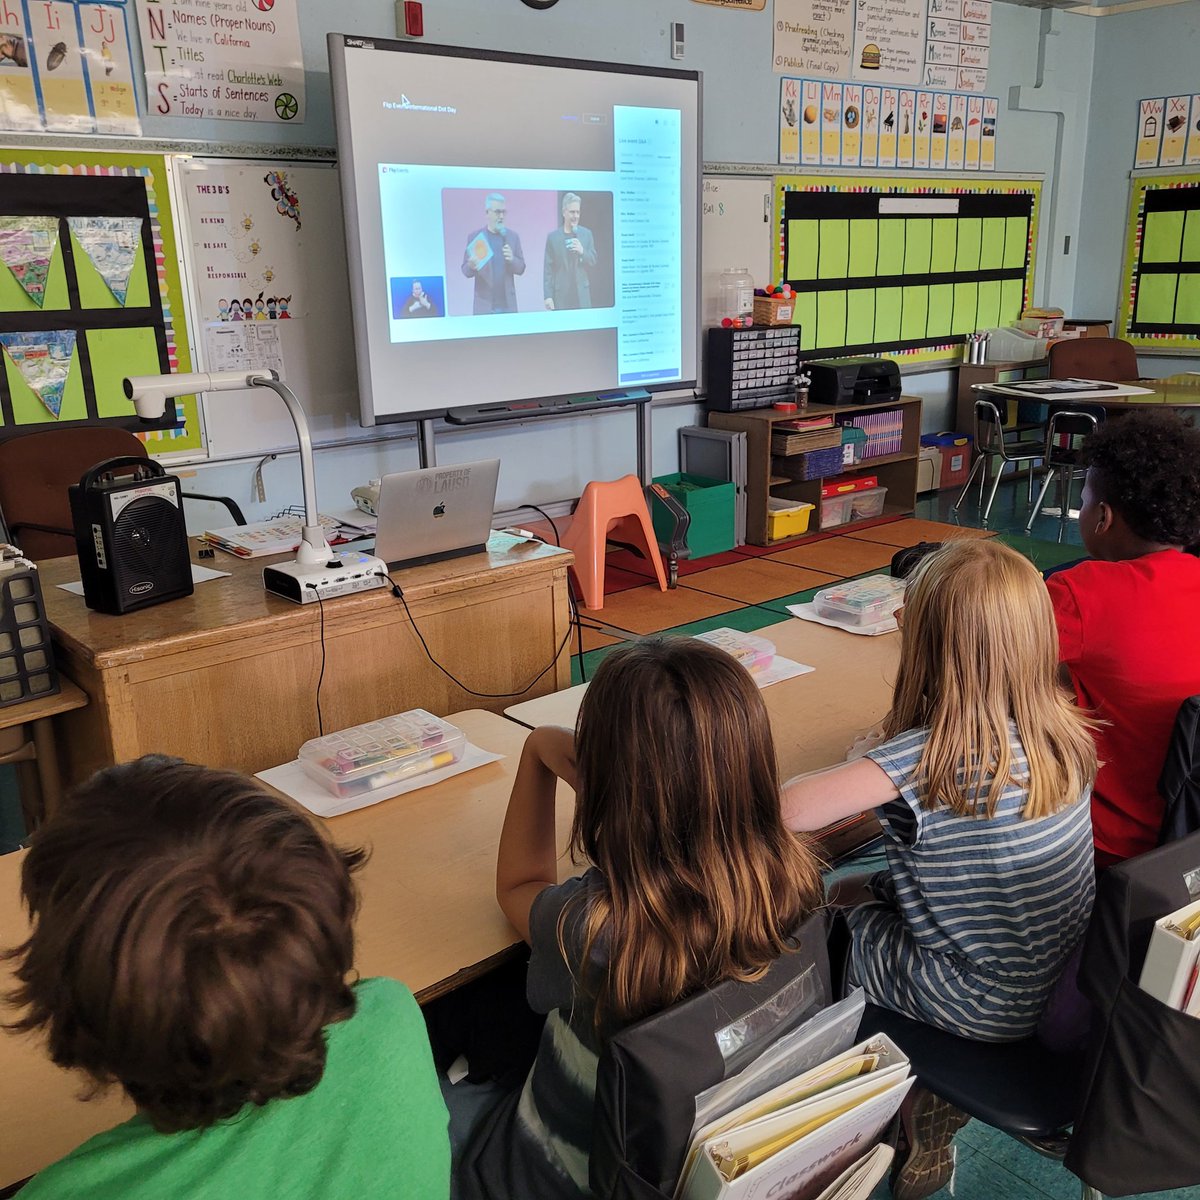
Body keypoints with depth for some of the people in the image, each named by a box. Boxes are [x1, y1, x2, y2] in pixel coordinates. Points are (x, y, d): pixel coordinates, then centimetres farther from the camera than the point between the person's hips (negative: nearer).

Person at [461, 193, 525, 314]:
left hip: (508, 304, 2)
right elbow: (465, 271, 2)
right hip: (484, 304, -2)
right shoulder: (475, 237, 1)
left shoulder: (513, 236, 7)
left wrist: (512, 260, -14)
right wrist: (471, 266, -22)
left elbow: (521, 268, 8)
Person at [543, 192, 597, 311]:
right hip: (560, 294, -2)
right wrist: (548, 296, -7)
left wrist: (582, 252, -12)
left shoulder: (587, 234, 8)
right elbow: (548, 269, 0)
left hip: (582, 293, 2)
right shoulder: (552, 237, 3)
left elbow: (593, 261, 10)